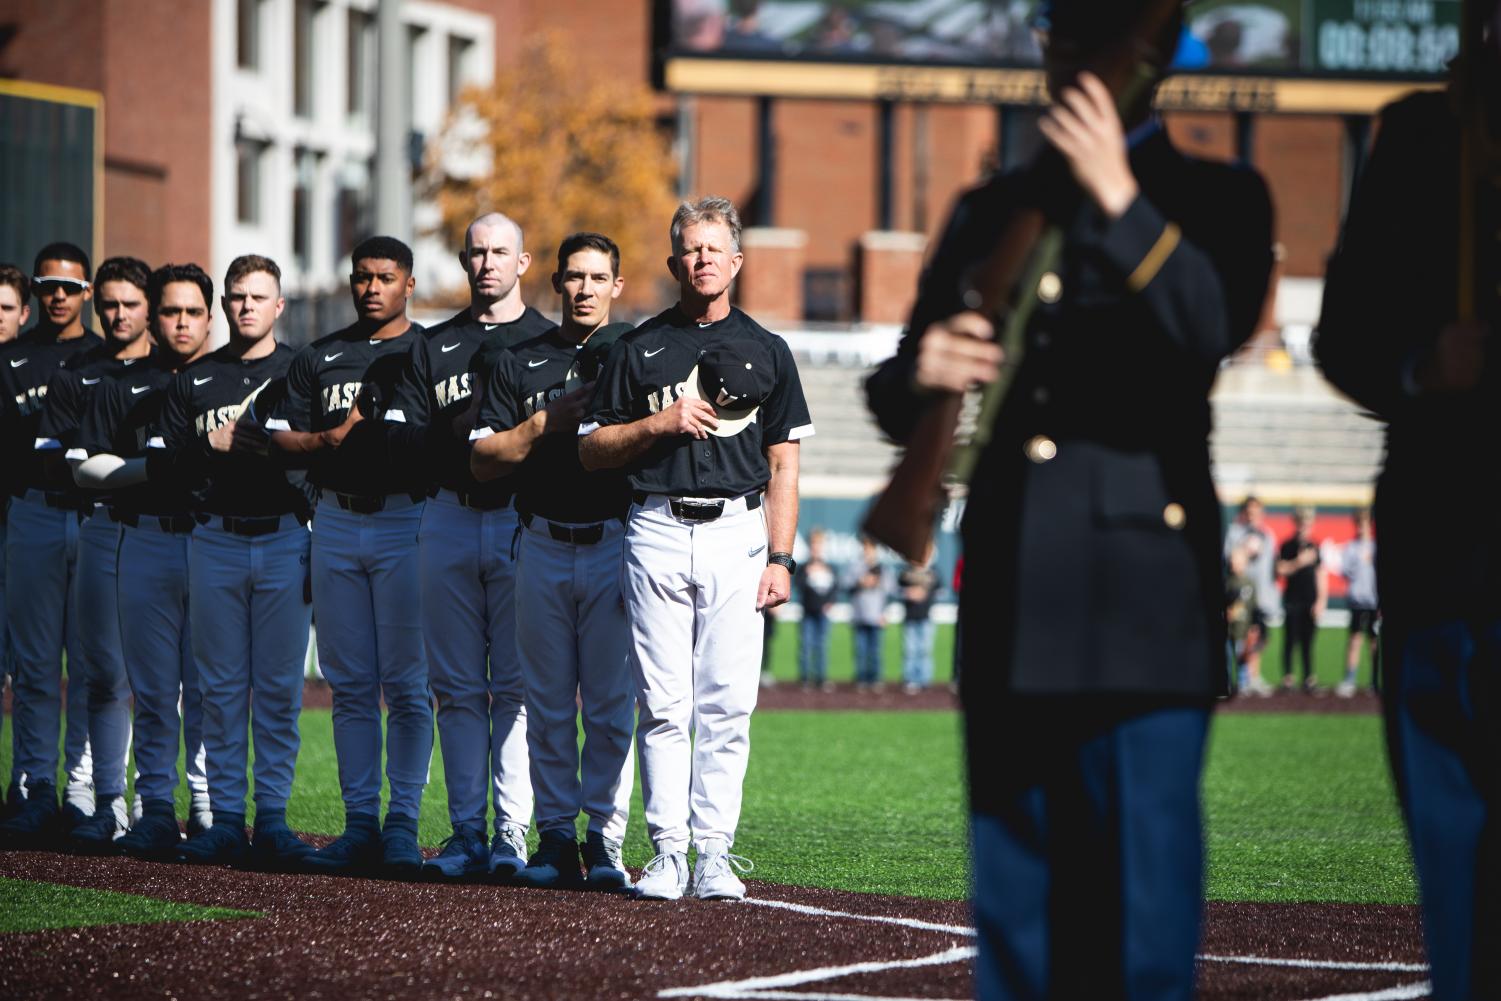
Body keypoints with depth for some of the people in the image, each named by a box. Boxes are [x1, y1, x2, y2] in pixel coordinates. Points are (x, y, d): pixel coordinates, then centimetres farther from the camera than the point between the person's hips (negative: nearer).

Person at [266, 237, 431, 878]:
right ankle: (360, 823, 8)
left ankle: (402, 824, -2)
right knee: (349, 684, 5)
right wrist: (331, 438, -7)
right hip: (335, 523, 4)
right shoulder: (319, 358, 15)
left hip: (406, 520, -4)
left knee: (406, 683, -5)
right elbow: (280, 440, 10)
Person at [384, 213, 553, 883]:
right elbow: (405, 436, 4)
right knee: (457, 687, 3)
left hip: (521, 521, -3)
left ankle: (511, 835, -5)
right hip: (448, 520, 3)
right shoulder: (433, 346, 15)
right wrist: (465, 447, -12)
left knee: (517, 687, -6)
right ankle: (466, 833, 6)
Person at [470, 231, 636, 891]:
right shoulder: (522, 362, 11)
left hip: (613, 545, -2)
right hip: (543, 546, 3)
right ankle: (556, 837, 9)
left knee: (611, 705, -4)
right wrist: (548, 421, -7)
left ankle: (606, 842, -1)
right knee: (547, 702, 4)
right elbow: (482, 459, 4)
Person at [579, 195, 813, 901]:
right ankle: (667, 852, 1)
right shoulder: (640, 348, 10)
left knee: (726, 705, -5)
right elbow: (591, 449, 10)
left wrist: (779, 558, 1)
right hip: (657, 531, 0)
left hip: (736, 533, 0)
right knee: (662, 703, -3)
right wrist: (661, 423, -7)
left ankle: (713, 851, -1)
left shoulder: (766, 351, 11)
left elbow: (783, 462, 10)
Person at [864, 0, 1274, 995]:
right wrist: (921, 372, -6)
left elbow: (1212, 330, -13)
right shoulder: (992, 212, 19)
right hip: (1013, 606, 5)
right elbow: (897, 398, 17)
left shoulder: (1213, 201, 8)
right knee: (1016, 917, 7)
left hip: (1145, 610, -4)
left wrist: (1122, 202, -22)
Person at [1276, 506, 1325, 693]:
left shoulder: (1314, 547, 10)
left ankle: (1309, 678, 6)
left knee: (1308, 642, 4)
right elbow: (1281, 570, -7)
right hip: (1292, 600, -3)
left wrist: (1321, 601, 5)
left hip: (1311, 602, 3)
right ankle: (1287, 677, 3)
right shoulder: (1288, 546, -1)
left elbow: (1321, 575, 11)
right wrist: (1299, 562, -19)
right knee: (1291, 641, -1)